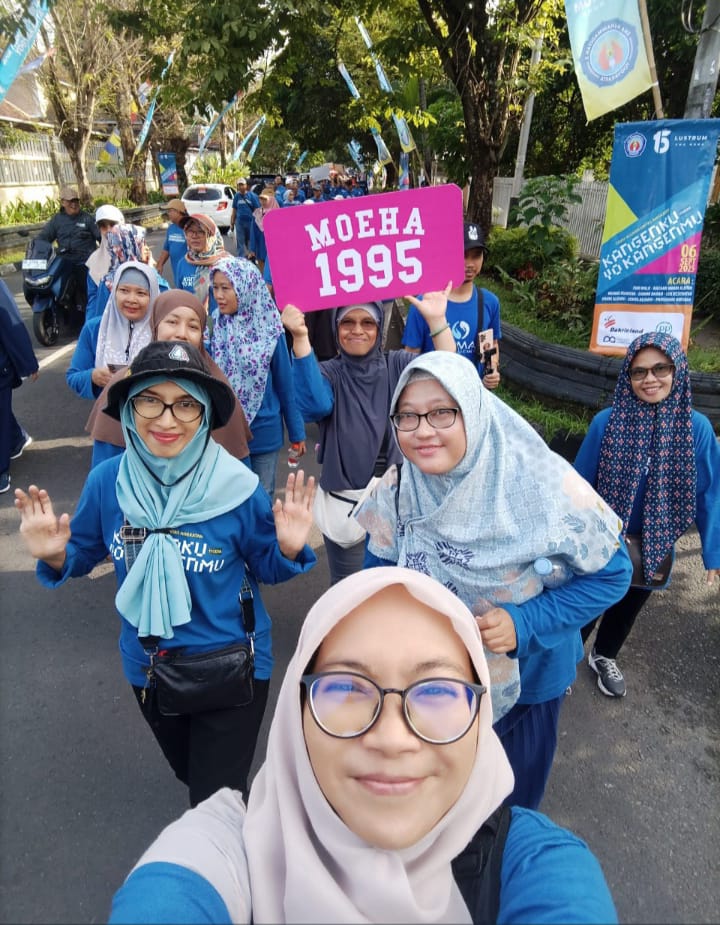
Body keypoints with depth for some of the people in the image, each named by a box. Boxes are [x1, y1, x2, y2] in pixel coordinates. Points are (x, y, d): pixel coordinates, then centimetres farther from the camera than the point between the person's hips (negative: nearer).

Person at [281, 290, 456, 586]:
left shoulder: (396, 364, -1)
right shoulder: (328, 372, -7)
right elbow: (314, 406, -30)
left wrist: (436, 320, -28)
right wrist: (300, 339, -39)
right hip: (344, 502, -1)